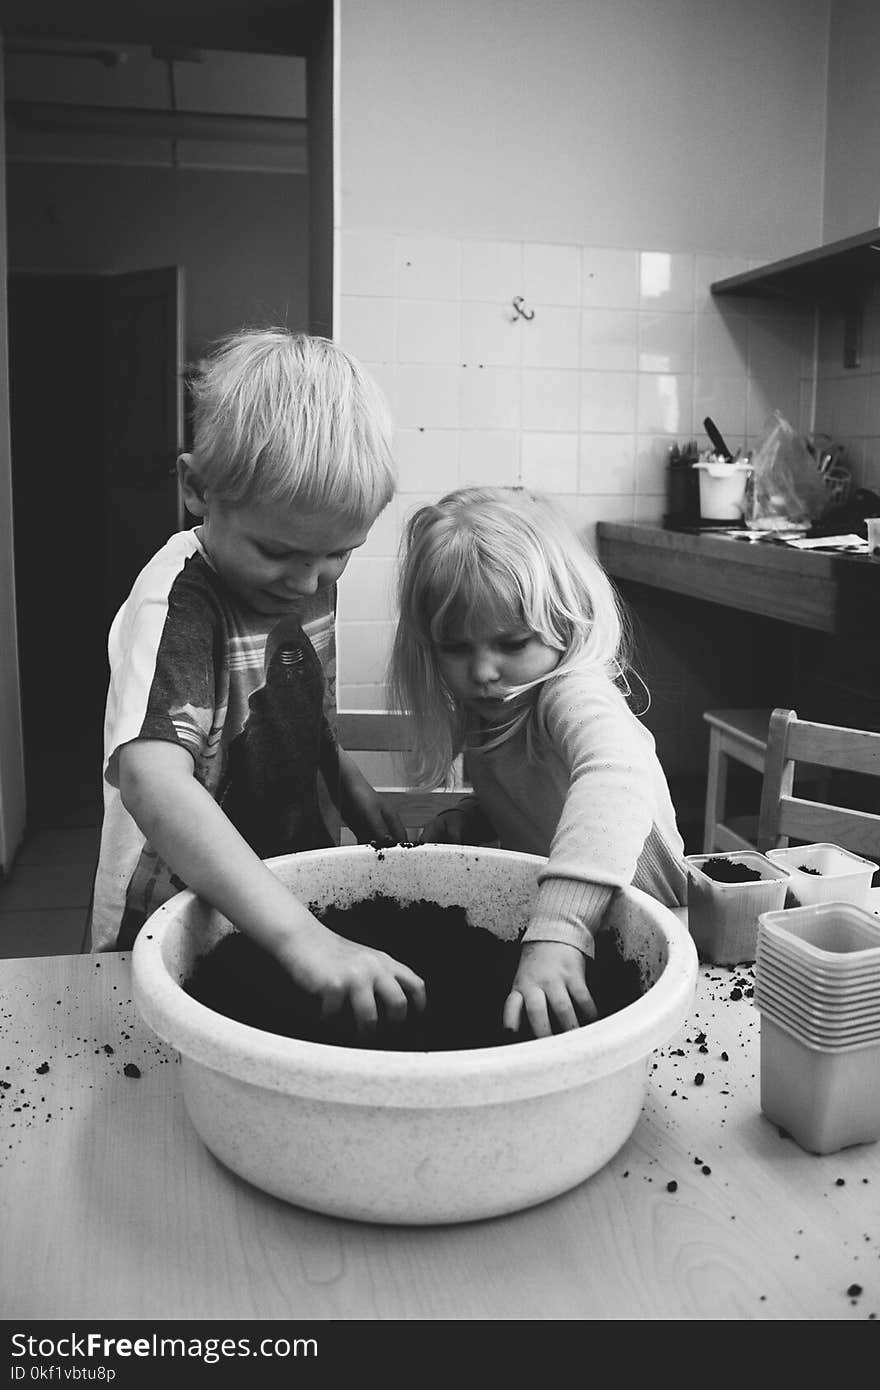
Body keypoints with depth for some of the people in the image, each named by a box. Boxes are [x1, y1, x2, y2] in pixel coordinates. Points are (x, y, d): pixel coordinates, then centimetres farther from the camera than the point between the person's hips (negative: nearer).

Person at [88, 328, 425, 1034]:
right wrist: (300, 935, -50)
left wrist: (357, 795, -1)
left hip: (296, 893, 7)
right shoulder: (175, 605, -28)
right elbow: (150, 777, -43)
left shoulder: (307, 580, -4)